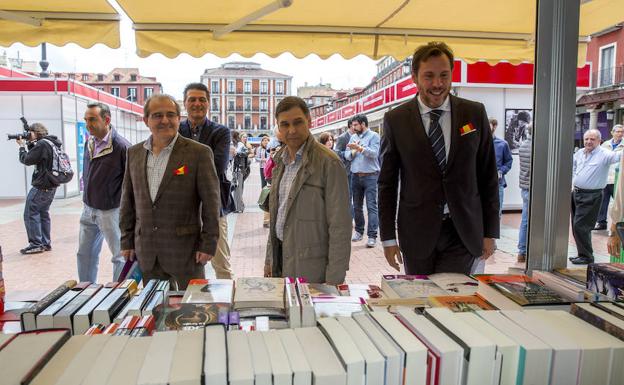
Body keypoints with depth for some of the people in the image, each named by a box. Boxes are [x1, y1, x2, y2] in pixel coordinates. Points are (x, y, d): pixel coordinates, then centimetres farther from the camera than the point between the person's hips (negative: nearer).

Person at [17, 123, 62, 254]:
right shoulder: (52, 142, 12)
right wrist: (29, 145, 8)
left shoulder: (42, 144, -17)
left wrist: (22, 146, 3)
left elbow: (26, 160, -12)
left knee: (30, 214, -2)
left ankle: (36, 244, 0)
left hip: (41, 187, -9)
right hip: (51, 185, 9)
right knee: (43, 213, 15)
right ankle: (45, 243, 18)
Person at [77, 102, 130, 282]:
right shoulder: (89, 143, 5)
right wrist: (86, 197, 18)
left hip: (111, 211, -7)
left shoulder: (121, 146, -17)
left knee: (120, 256, 5)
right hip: (88, 210, 8)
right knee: (84, 254, 17)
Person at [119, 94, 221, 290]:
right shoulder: (134, 153, 8)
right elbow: (128, 200, 12)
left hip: (185, 249, -4)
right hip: (146, 250, 4)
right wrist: (127, 241, 11)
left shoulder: (199, 153, -8)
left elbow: (211, 202, -8)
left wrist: (208, 244, -10)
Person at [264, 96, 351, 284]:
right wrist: (269, 259, 13)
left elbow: (340, 226, -17)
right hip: (282, 256, 6)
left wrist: (333, 281, -17)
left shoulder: (329, 163, -15)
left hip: (310, 266, -6)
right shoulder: (280, 160, 8)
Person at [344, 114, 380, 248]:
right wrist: (353, 152, -12)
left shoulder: (373, 136, -2)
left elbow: (374, 153, -17)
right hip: (355, 175, 6)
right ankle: (358, 231, 25)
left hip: (370, 175, -6)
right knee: (357, 206, 12)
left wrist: (360, 148, -29)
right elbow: (347, 155, 9)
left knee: (371, 206, -8)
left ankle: (372, 235, -8)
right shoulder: (353, 137, 15)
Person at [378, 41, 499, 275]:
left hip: (463, 230, 1)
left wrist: (490, 232, 4)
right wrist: (388, 238, 0)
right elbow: (387, 183, 1)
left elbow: (488, 176, 5)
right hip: (417, 232, 0)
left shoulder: (475, 113, 2)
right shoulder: (396, 120, -2)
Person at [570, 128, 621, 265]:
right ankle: (583, 253, 26)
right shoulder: (579, 153, 9)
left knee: (580, 226, -9)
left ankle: (586, 256, 6)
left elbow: (618, 156, -30)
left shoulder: (604, 155, -11)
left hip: (591, 197, -7)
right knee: (576, 226, 13)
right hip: (576, 193, 7)